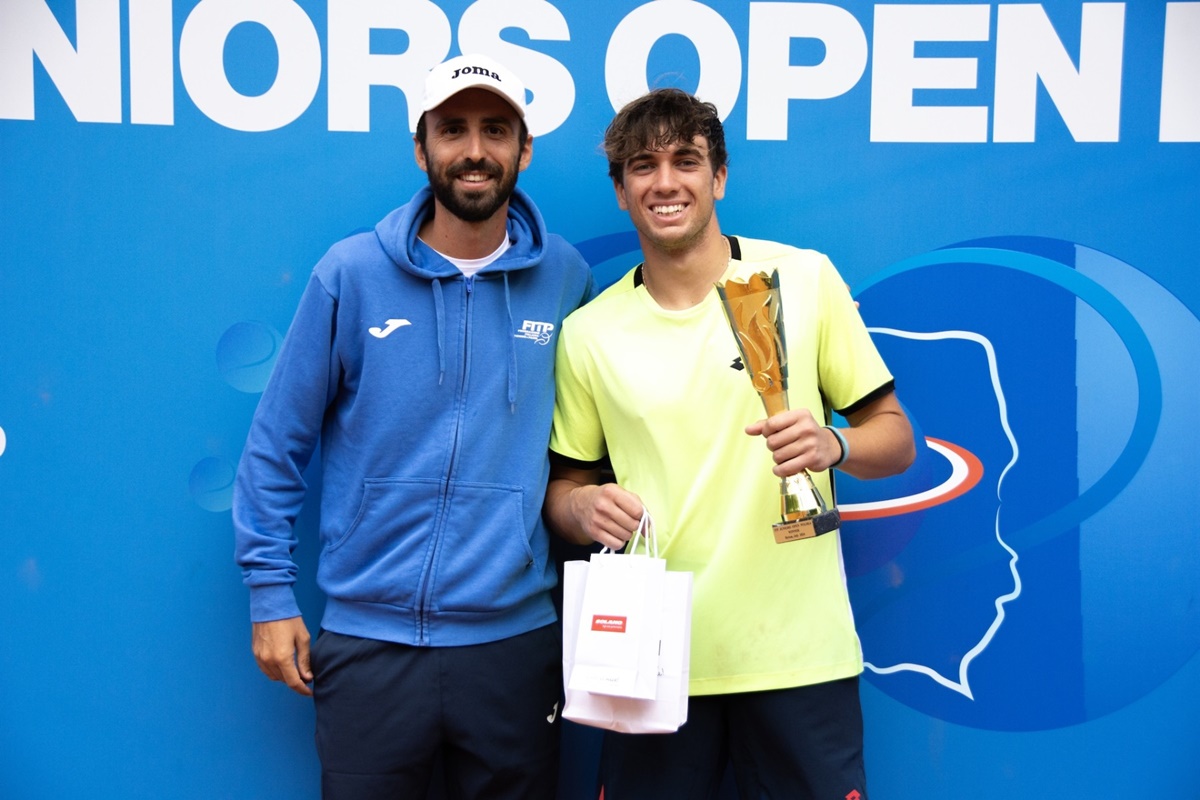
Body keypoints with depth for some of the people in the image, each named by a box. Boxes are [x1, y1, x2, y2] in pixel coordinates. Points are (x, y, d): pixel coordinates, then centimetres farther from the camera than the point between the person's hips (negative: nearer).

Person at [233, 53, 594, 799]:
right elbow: (277, 445, 0)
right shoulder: (351, 274, -5)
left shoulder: (566, 277, -1)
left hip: (516, 636, 1)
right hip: (365, 638, -1)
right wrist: (269, 593, -1)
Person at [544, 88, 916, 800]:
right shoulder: (589, 333, 4)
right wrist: (584, 507, -11)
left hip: (797, 653, -1)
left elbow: (896, 439, 4)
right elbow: (564, 486, 11)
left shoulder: (805, 279, 0)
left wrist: (832, 445, -17)